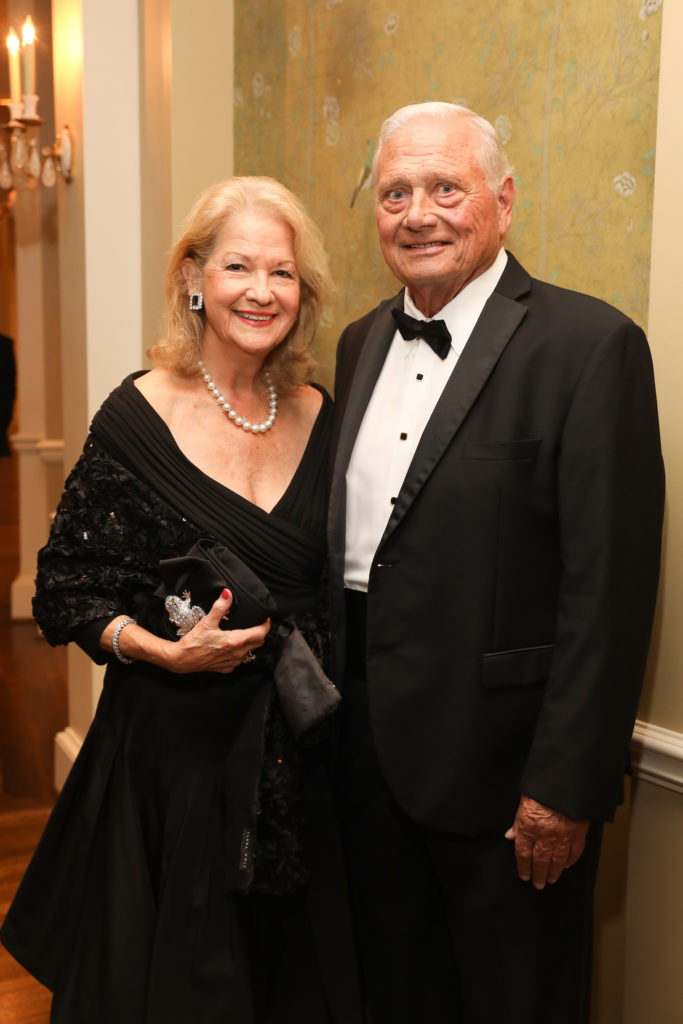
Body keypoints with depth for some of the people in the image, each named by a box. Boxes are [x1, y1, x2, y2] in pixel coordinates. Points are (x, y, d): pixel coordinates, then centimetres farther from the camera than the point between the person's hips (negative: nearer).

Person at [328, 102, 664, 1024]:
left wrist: (564, 786, -18)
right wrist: (330, 718, 11)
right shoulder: (363, 342, 9)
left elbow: (609, 585, -17)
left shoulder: (589, 345, -13)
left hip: (501, 772, -6)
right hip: (369, 755, 6)